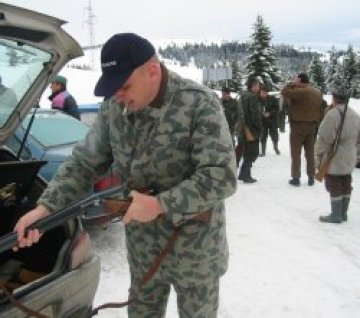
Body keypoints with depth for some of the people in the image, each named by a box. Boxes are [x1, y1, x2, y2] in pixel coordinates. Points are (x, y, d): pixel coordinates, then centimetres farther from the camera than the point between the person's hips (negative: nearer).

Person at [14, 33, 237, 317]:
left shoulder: (200, 104, -22)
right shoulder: (114, 107, -5)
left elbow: (222, 177, -25)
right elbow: (84, 162, 1)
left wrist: (159, 204, -29)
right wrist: (46, 207, -13)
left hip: (194, 248, -4)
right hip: (142, 245, 5)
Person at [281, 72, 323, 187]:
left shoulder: (299, 91, -17)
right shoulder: (318, 92, 11)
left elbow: (284, 92, -17)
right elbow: (321, 111, 14)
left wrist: (293, 84, -7)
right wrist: (317, 125, 18)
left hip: (298, 125, -7)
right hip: (312, 126, 7)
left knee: (296, 153, 1)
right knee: (310, 153, 12)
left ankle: (296, 178, 2)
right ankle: (311, 178, 15)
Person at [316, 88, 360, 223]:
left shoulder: (332, 114, -20)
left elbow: (325, 138, -20)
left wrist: (318, 155, -10)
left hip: (334, 159, -8)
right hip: (349, 158, 8)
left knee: (334, 186, 1)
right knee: (345, 185, 15)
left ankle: (336, 215, 7)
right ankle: (343, 213, 25)